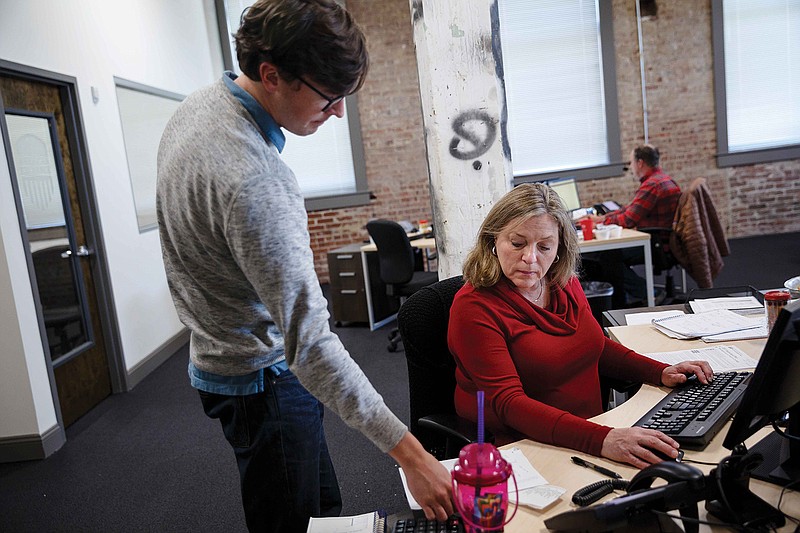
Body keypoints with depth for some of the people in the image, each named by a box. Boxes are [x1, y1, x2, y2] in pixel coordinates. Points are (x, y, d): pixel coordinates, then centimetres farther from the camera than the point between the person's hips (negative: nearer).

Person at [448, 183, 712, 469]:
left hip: (592, 430, 7)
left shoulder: (565, 283, 6)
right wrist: (600, 440, -36)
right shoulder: (474, 307, -17)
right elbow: (507, 402, -25)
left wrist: (661, 372, 6)